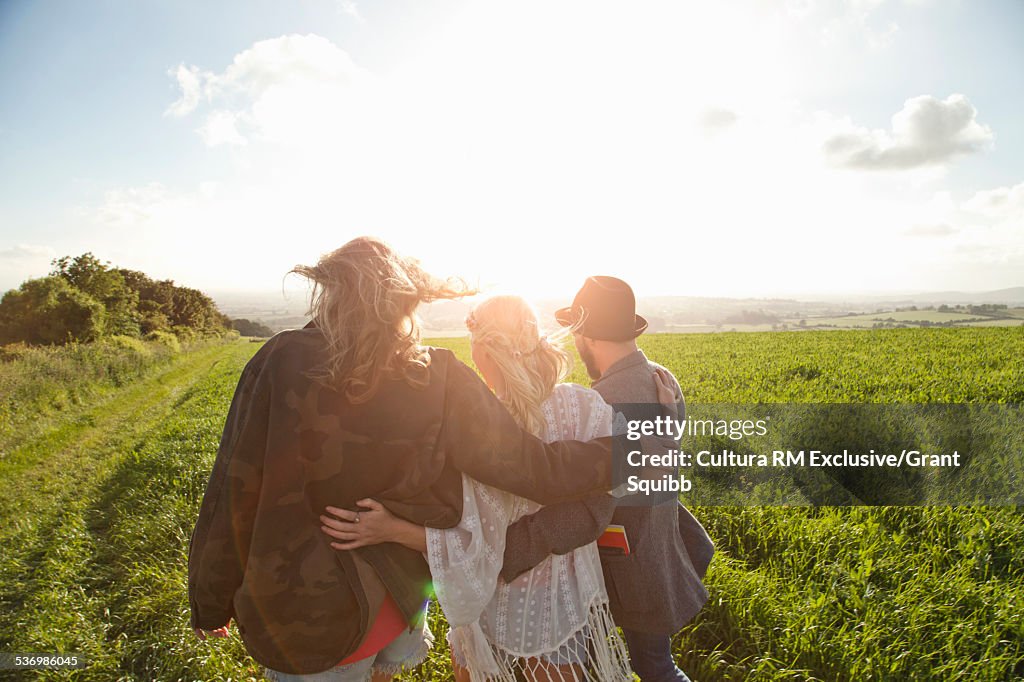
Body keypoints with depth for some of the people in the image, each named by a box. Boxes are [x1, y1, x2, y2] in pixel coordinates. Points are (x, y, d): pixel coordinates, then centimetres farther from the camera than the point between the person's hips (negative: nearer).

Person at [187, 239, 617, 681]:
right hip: (400, 606, 2)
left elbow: (234, 495, -15)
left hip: (305, 626, -1)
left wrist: (210, 605, -1)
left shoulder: (281, 365, -20)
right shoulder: (441, 382, -17)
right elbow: (529, 467, -12)